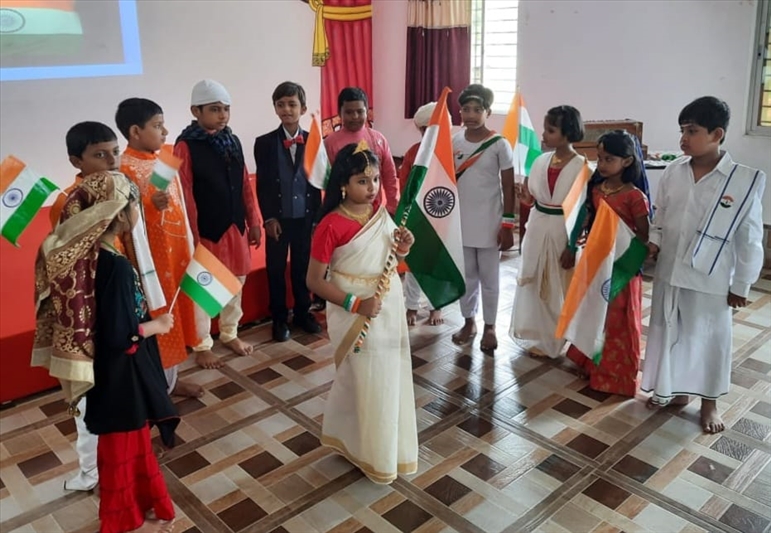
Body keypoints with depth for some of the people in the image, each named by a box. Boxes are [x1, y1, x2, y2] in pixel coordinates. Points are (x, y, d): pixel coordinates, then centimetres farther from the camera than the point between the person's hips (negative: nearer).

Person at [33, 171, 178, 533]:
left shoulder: (90, 257, -2)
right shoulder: (116, 267, -28)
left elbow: (110, 320, 7)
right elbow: (120, 337, -27)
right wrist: (157, 325, -12)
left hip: (119, 373, 8)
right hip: (121, 375, -8)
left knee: (133, 443, 25)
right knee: (123, 449, 12)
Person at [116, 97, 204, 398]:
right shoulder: (124, 168, -16)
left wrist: (189, 244, 16)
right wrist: (151, 206, -34)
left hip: (176, 249, 8)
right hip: (150, 255, -8)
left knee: (175, 311, 16)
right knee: (155, 317, 2)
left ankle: (170, 378, 32)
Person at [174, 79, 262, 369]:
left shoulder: (233, 141, 5)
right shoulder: (186, 146, -13)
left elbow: (245, 185, 10)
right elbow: (185, 196, -15)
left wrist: (253, 221, 10)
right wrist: (192, 236, -16)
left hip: (235, 227, 6)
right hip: (206, 231, -6)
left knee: (236, 282, 16)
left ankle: (230, 333, 35)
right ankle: (202, 345, 22)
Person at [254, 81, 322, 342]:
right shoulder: (264, 143, -3)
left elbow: (317, 182, 2)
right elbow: (262, 185, -4)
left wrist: (316, 216, -1)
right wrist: (268, 218, -9)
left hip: (305, 217, 1)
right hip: (278, 218, -1)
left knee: (303, 267, 12)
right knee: (276, 269, 8)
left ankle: (303, 313, 28)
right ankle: (279, 319, 22)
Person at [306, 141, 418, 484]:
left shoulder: (381, 215, 1)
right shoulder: (331, 225, -18)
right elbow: (314, 280, -16)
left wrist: (401, 250, -7)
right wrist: (356, 304, -22)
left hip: (388, 309, 6)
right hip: (354, 316, -6)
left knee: (389, 378, 16)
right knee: (365, 382, 7)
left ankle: (387, 447, 39)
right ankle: (372, 454, 29)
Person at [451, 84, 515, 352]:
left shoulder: (499, 144, -11)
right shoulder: (454, 141, 1)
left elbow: (508, 187, -8)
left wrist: (507, 224, -11)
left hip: (489, 222, -4)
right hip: (461, 220, 4)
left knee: (489, 278, 8)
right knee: (466, 276, 15)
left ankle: (490, 327, 24)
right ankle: (469, 321, 31)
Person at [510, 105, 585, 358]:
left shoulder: (581, 167, -13)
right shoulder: (541, 161, 2)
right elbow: (529, 198, 9)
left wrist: (573, 246, -14)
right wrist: (524, 192, -14)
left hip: (562, 233, -5)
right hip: (537, 229, 5)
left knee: (558, 288, 8)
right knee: (533, 284, 14)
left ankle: (554, 340, 26)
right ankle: (537, 335, 32)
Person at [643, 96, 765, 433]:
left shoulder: (745, 181, -13)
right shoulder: (673, 172, -3)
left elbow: (750, 239, -7)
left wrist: (742, 285, -5)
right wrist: (654, 241, -9)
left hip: (710, 280, -4)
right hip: (669, 272, 4)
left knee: (709, 338, 11)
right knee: (667, 332, 16)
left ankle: (709, 402, 32)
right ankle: (674, 389, 38)